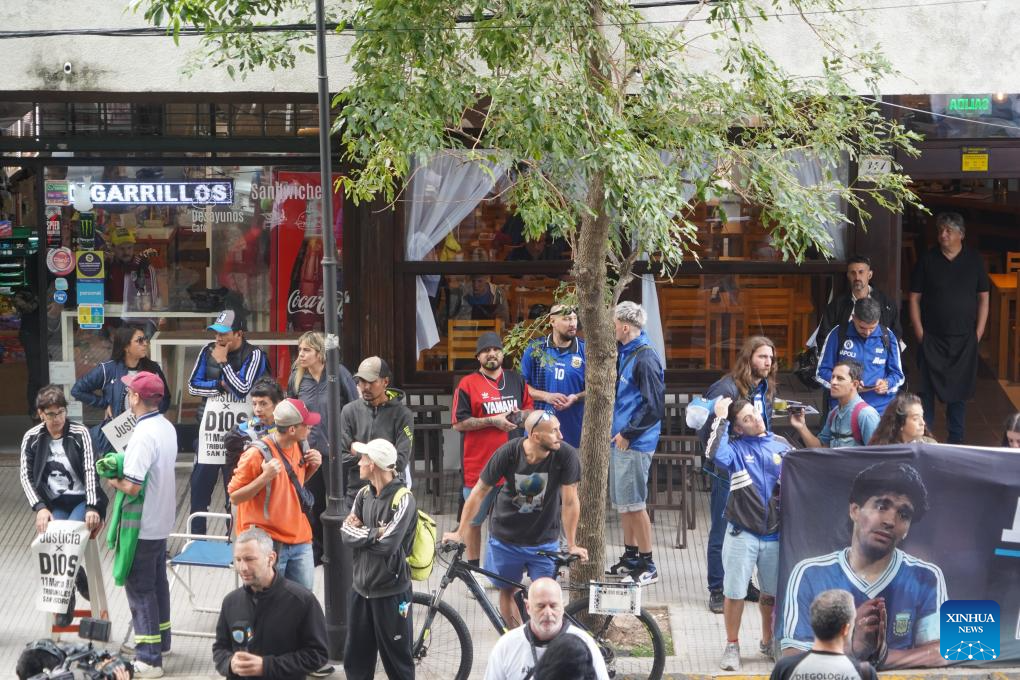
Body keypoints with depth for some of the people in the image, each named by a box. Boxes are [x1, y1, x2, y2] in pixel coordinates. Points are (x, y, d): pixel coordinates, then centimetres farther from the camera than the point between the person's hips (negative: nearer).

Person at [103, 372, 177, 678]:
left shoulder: (143, 435, -26)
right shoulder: (167, 427, 3)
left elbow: (132, 487, -28)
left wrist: (112, 479, -9)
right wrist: (124, 467, 5)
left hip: (142, 526, -9)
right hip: (162, 521, 9)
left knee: (139, 589, -1)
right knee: (158, 582, 21)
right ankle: (160, 639, 35)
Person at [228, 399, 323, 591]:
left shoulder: (297, 446, 5)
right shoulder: (257, 454, -16)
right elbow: (235, 497, -13)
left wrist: (312, 467, 3)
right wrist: (265, 476, -25)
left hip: (300, 539, 7)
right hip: (269, 544, -6)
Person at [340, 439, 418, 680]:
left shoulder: (403, 500, -16)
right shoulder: (364, 495, 7)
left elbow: (388, 544, -24)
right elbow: (346, 534, -3)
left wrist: (361, 533, -11)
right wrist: (375, 533, -14)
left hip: (390, 592, -7)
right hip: (361, 587, 7)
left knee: (397, 660, 4)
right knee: (355, 659, 15)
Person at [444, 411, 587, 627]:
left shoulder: (566, 455, -23)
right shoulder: (508, 453, -20)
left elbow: (570, 501, -14)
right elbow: (479, 492, -9)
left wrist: (572, 545, -10)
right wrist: (459, 533, -4)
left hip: (544, 539, -1)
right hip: (506, 537, 1)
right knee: (506, 591, 11)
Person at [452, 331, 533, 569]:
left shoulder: (516, 380, 11)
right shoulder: (467, 384, -3)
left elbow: (530, 409, 20)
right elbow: (459, 423, -8)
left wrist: (520, 415, -4)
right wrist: (493, 420, -15)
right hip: (478, 464, -4)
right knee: (474, 519, 4)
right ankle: (472, 566, 15)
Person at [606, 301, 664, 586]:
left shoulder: (645, 359, -17)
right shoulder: (623, 353, 12)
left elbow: (654, 405, -19)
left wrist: (628, 433, -15)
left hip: (635, 444, -10)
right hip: (620, 440, 10)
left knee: (633, 503, -5)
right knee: (622, 503, 16)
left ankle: (647, 565, 2)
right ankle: (630, 557, 27)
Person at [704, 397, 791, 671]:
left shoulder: (782, 445, 3)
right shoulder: (735, 447, -7)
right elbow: (714, 454, -29)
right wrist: (720, 419, -23)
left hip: (775, 533, 3)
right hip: (742, 533, -3)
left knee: (772, 592, 16)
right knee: (734, 592, 1)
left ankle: (768, 641, 35)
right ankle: (732, 646, 16)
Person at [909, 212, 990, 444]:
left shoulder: (974, 260, 3)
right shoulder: (927, 260, -1)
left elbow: (983, 297, 6)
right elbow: (915, 298, 1)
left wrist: (979, 332, 0)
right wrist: (919, 333, -6)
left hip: (964, 340, 1)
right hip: (932, 339, -1)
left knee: (960, 390, 7)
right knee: (927, 389, 2)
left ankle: (956, 439, 18)